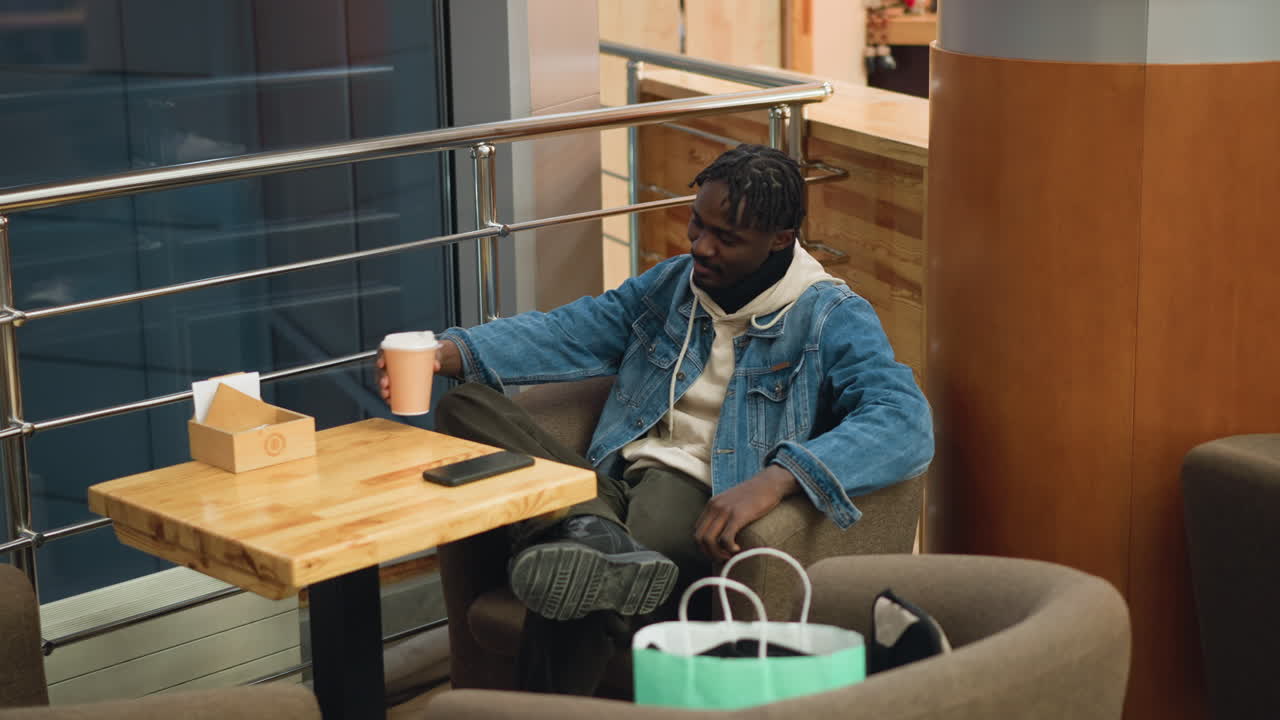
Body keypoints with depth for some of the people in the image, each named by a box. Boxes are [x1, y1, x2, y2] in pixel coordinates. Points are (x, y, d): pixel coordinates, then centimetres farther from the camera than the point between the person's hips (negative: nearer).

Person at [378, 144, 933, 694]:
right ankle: (591, 530, -36)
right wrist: (447, 354, -7)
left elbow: (906, 420, -19)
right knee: (464, 406, -14)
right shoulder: (670, 284, 18)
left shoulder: (831, 318, -3)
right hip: (613, 485, 7)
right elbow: (565, 332, 12)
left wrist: (774, 480, -34)